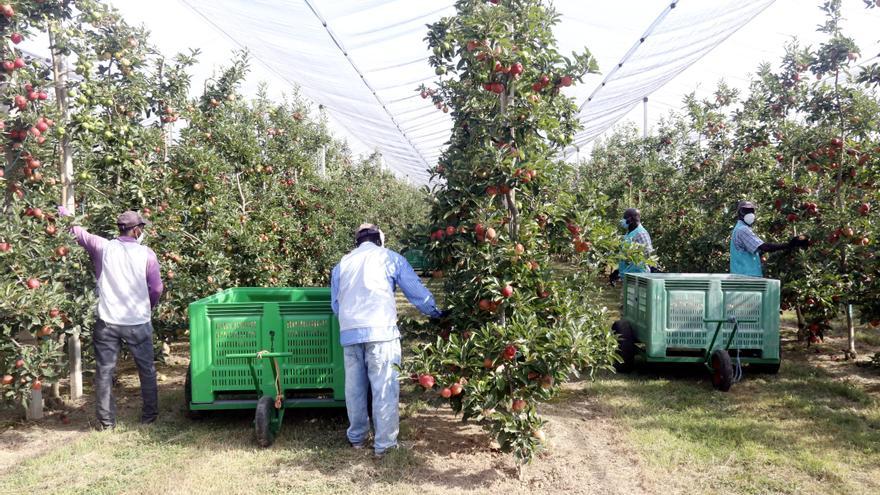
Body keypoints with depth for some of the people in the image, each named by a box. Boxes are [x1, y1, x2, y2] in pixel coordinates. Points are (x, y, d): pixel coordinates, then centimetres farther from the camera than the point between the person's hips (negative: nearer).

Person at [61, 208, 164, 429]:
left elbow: (77, 232, 8)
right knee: (147, 370, 15)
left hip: (107, 322, 1)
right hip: (138, 323, -1)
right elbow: (157, 288, -4)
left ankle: (106, 421, 18)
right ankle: (149, 415, 24)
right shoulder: (146, 254, -6)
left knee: (104, 372, 11)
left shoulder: (102, 247, -3)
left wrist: (61, 210, 23)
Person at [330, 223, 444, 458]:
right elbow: (416, 291, 8)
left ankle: (357, 437, 26)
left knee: (355, 386, 14)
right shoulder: (390, 258, 9)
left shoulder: (342, 264, 20)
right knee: (384, 387, 0)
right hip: (380, 330, -4)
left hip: (349, 332, 4)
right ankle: (384, 443, 3)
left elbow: (335, 303, 22)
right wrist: (436, 313, 21)